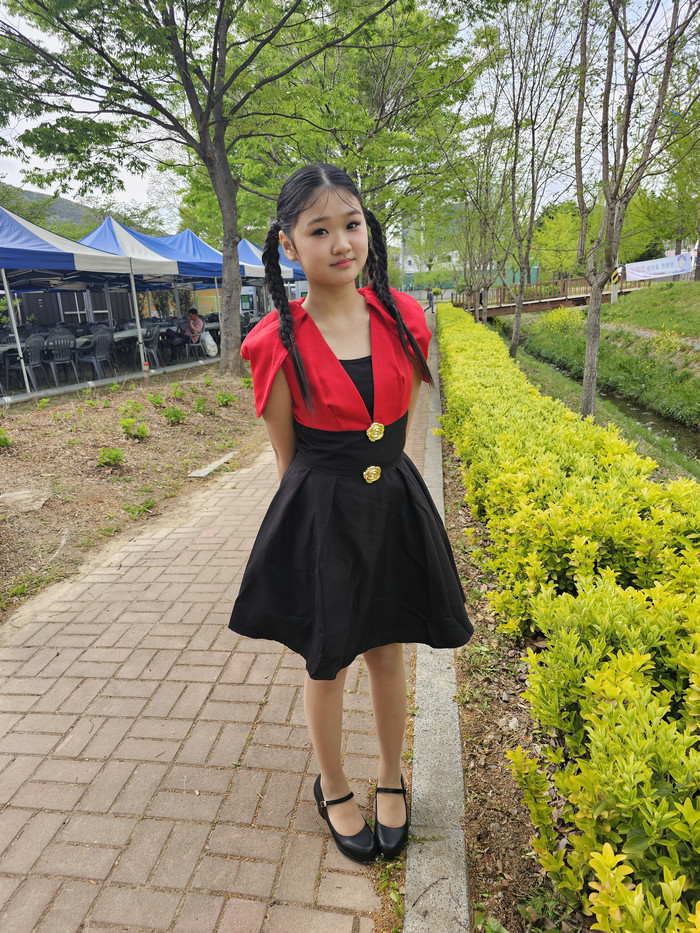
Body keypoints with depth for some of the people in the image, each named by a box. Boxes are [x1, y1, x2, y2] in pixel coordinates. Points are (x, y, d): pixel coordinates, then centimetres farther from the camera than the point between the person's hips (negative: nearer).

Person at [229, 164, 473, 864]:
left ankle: (390, 776, 46)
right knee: (325, 663, 15)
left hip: (394, 509, 3)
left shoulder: (404, 317, -3)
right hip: (319, 518, -2)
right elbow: (286, 457, -3)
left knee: (386, 652, 18)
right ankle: (332, 788, 44)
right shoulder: (275, 342, -12)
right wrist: (328, 493, 3)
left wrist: (376, 471, 8)